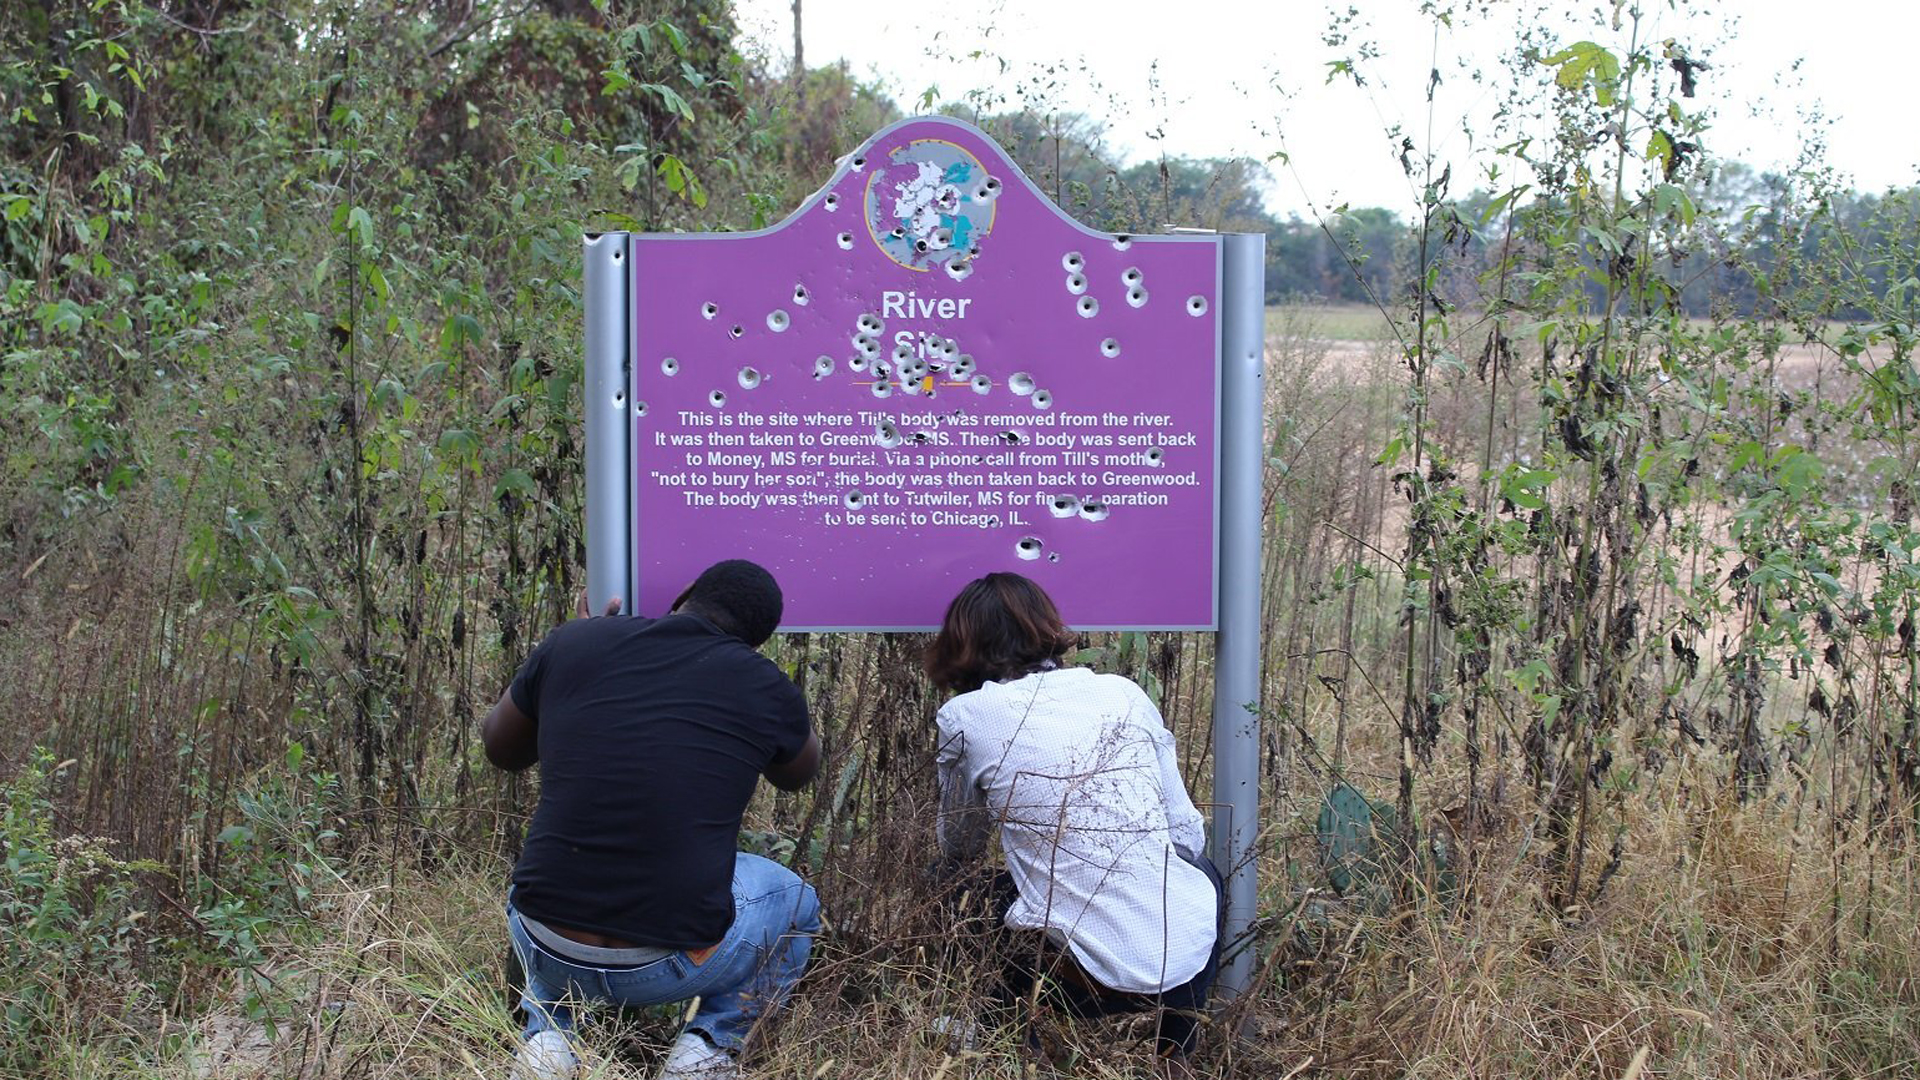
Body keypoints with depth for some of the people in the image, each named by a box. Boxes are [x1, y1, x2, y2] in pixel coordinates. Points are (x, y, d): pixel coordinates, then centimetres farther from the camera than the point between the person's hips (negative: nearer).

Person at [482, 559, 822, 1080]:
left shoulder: (572, 644, 0)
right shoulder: (765, 689, -4)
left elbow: (500, 749, 20)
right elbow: (798, 774, 21)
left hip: (546, 953, 3)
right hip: (668, 968, -2)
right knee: (794, 899, 28)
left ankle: (547, 1032, 16)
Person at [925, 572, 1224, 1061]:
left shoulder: (966, 716, 2)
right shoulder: (1124, 693, 8)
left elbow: (957, 851, 18)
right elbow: (1188, 835, 11)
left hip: (1084, 980, -2)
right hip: (1191, 963, 2)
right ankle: (1177, 1057, 32)